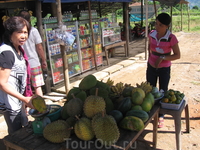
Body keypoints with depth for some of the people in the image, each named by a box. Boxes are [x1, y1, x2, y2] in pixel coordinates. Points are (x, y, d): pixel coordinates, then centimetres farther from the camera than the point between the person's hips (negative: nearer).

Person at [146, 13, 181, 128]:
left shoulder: (171, 38, -19)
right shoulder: (152, 34, -6)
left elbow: (177, 55, -14)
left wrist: (162, 58, -25)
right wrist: (150, 58, 7)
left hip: (164, 69, -4)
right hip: (151, 67, 4)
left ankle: (161, 117, 29)